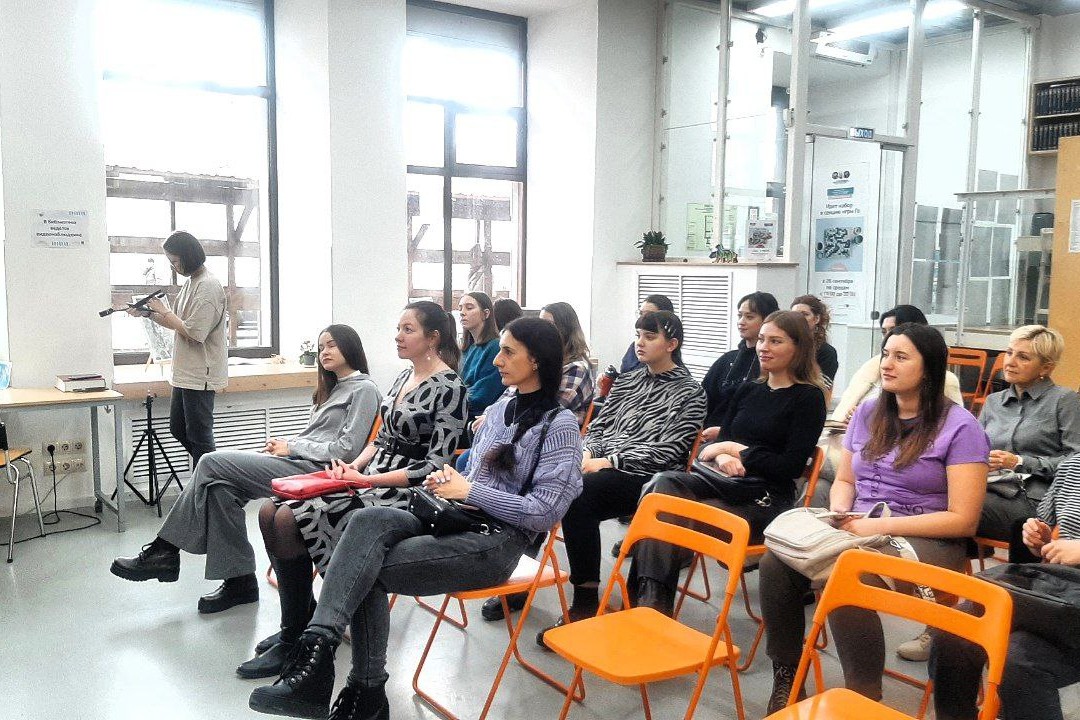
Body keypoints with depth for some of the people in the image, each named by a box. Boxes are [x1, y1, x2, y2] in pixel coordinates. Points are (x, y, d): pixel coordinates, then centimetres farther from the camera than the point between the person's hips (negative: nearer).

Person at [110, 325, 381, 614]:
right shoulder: (332, 388, 25)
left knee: (212, 463, -13)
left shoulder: (364, 390, -4)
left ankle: (164, 551, -1)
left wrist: (291, 447, -7)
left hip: (317, 470, -9)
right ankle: (238, 580, -10)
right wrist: (284, 444, 4)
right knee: (221, 485, -13)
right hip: (297, 461, 9)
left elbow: (346, 450, -13)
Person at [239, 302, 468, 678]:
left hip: (402, 492, -9)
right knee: (269, 512, -5)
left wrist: (367, 480, -19)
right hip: (370, 477, 9)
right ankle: (302, 619, 9)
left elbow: (435, 466, -17)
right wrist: (353, 467, 0)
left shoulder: (450, 389, -13)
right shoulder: (405, 377, 14)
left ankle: (293, 642, -7)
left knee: (289, 520, -21)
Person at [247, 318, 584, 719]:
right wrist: (447, 484, 1)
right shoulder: (498, 410, 17)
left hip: (497, 541, -6)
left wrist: (469, 491, -13)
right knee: (368, 520, -26)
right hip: (458, 521, 7)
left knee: (366, 571, -23)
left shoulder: (560, 425, -6)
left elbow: (543, 513, -13)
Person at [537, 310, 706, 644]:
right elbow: (598, 425, 19)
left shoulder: (689, 392, 4)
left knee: (577, 493, -34)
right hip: (601, 466, 6)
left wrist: (609, 461, -15)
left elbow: (668, 451, -7)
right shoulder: (626, 381, 23)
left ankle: (586, 603, -25)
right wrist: (587, 452, -5)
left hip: (646, 478, -5)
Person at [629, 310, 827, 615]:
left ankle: (653, 604, -25)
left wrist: (735, 449, -6)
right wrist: (722, 457, -9)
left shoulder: (809, 398, 1)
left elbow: (791, 466, -8)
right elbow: (720, 440, 15)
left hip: (766, 498, -5)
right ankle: (650, 600, -37)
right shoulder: (747, 390, 21)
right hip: (725, 483, 6)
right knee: (663, 483, -28)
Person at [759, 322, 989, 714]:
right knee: (776, 562, -22)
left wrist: (880, 526, -17)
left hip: (924, 542, -5)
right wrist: (839, 515, -4)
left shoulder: (960, 428, -7)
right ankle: (786, 676, -6)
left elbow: (963, 520, -11)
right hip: (859, 531, 6)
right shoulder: (867, 412, 11)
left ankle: (864, 698, -19)